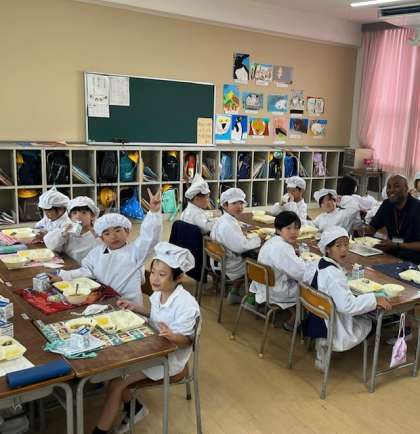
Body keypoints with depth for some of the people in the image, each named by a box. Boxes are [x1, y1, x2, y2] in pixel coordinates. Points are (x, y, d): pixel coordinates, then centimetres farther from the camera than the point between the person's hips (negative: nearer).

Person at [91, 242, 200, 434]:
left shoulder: (186, 304, -29)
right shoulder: (159, 293, -5)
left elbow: (185, 341, -23)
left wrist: (172, 336, -44)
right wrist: (134, 307, 4)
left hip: (169, 356, -8)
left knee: (117, 382, -12)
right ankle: (134, 408, 22)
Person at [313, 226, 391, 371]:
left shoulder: (322, 264, 0)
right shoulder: (333, 274, -28)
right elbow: (346, 305, -31)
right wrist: (374, 299, -26)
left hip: (320, 319, 8)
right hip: (333, 331, -7)